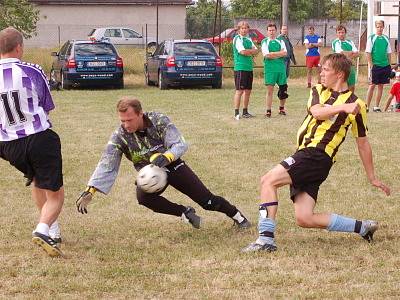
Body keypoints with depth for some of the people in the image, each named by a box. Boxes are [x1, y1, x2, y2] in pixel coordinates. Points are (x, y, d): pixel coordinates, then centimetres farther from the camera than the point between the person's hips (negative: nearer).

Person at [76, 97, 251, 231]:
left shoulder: (158, 121, -24)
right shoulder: (120, 136, -20)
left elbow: (180, 145, -26)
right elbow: (106, 165, -23)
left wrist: (166, 157, -47)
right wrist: (90, 191, -35)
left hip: (173, 165, -1)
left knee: (208, 201, -3)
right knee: (143, 196, -33)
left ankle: (238, 217, 27)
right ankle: (185, 214, -12)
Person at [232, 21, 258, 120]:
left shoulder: (249, 40, 18)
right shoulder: (237, 39, -6)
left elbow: (256, 50, 9)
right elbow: (242, 51, -16)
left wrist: (248, 51, -9)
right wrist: (251, 51, 0)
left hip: (249, 67, 8)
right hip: (240, 67, -8)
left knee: (248, 91, 11)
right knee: (239, 90, -10)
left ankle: (245, 112, 20)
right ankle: (236, 113, -10)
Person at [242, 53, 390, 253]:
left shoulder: (355, 104, 3)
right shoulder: (318, 91, 19)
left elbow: (362, 144, 9)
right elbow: (317, 112, -4)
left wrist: (372, 178, 13)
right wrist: (344, 107, -20)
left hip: (317, 154, -7)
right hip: (305, 154, 7)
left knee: (268, 180, -19)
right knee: (304, 219, -1)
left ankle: (266, 238, -20)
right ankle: (362, 227, 10)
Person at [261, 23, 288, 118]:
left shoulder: (280, 41, 13)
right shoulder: (264, 42, 5)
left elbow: (285, 53, -1)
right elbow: (266, 55, -9)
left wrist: (273, 54, -9)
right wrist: (279, 53, -6)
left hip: (281, 67, 3)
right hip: (270, 68, -3)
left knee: (283, 89, 7)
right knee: (269, 89, -6)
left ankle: (281, 108, 25)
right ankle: (268, 111, -3)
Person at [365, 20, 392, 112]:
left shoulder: (386, 39, 10)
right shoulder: (371, 38, -2)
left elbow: (388, 53, 15)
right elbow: (368, 53, -4)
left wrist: (389, 65, 9)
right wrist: (371, 65, -11)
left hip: (385, 65, 4)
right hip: (375, 65, -4)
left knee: (381, 86, 6)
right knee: (372, 85, -3)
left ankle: (376, 106, 12)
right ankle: (367, 106, 1)